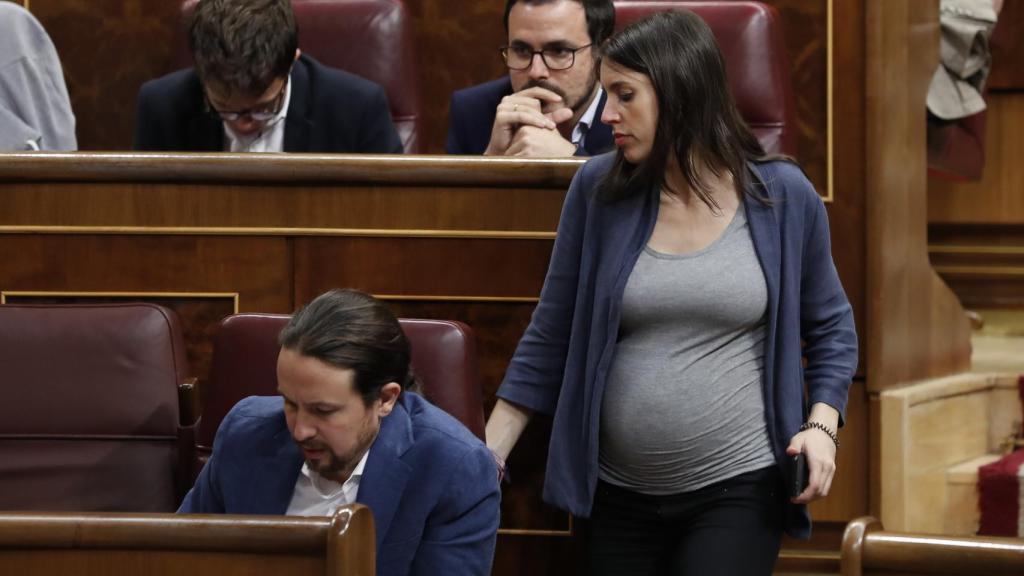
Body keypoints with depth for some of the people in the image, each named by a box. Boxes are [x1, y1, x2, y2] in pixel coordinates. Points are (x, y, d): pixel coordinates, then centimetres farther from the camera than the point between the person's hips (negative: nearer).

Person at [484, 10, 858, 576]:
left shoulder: (783, 197, -3)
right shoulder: (598, 190, -1)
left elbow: (830, 327, 9)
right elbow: (552, 337, 5)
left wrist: (821, 424, -7)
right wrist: (487, 457, 1)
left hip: (737, 488, -2)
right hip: (620, 498, 2)